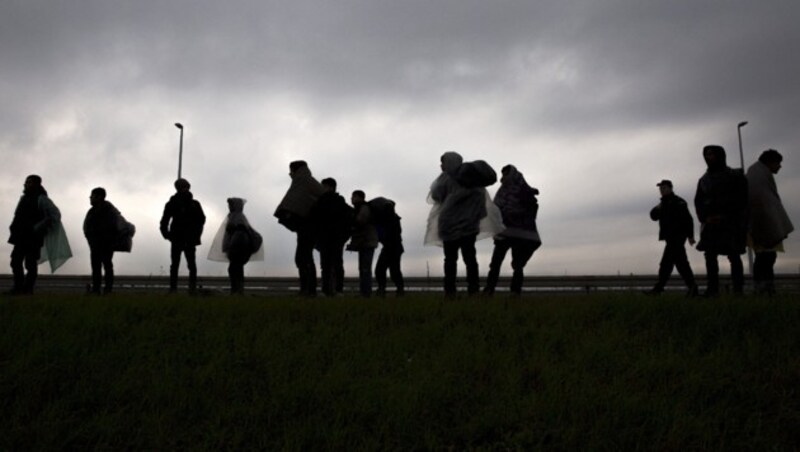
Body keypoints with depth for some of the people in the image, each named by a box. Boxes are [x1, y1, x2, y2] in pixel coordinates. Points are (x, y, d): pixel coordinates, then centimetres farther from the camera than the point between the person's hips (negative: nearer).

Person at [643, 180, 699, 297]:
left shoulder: (678, 202, -8)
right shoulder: (664, 203, 19)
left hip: (677, 236, -9)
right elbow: (654, 217, 14)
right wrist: (656, 209, -8)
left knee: (666, 263, -13)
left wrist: (690, 236, -16)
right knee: (680, 262, 9)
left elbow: (688, 219, -11)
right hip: (670, 238, 9)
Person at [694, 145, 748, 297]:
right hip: (710, 223, 4)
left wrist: (725, 216, -15)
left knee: (733, 255, -7)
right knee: (710, 254, -6)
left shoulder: (735, 176, 3)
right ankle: (713, 288, -7)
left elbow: (741, 199, -5)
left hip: (732, 222, -4)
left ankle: (738, 289, -5)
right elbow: (698, 202, 11)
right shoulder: (703, 180, 16)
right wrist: (706, 218, -7)